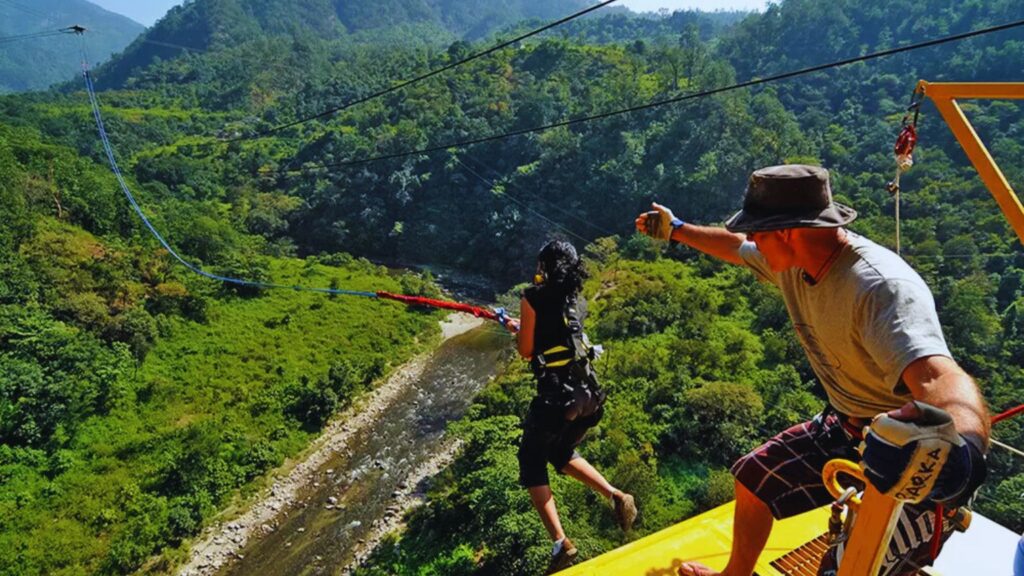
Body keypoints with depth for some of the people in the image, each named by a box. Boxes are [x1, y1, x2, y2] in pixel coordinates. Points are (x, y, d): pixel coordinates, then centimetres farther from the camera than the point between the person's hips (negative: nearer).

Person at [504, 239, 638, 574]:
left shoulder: (533, 298, -7)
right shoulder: (577, 301, 12)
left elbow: (526, 351, -3)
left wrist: (518, 331, 18)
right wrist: (521, 325, 36)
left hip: (556, 394, -6)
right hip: (588, 393, 7)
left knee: (532, 464, 12)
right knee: (562, 454, 28)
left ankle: (560, 544, 1)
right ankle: (616, 496, 10)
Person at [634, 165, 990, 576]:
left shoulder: (882, 286, -32)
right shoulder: (794, 258, -7)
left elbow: (941, 378, -48)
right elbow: (735, 247, 14)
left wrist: (959, 443, -69)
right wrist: (675, 230, 27)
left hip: (916, 467, -8)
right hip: (846, 429, 8)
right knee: (753, 478, 17)